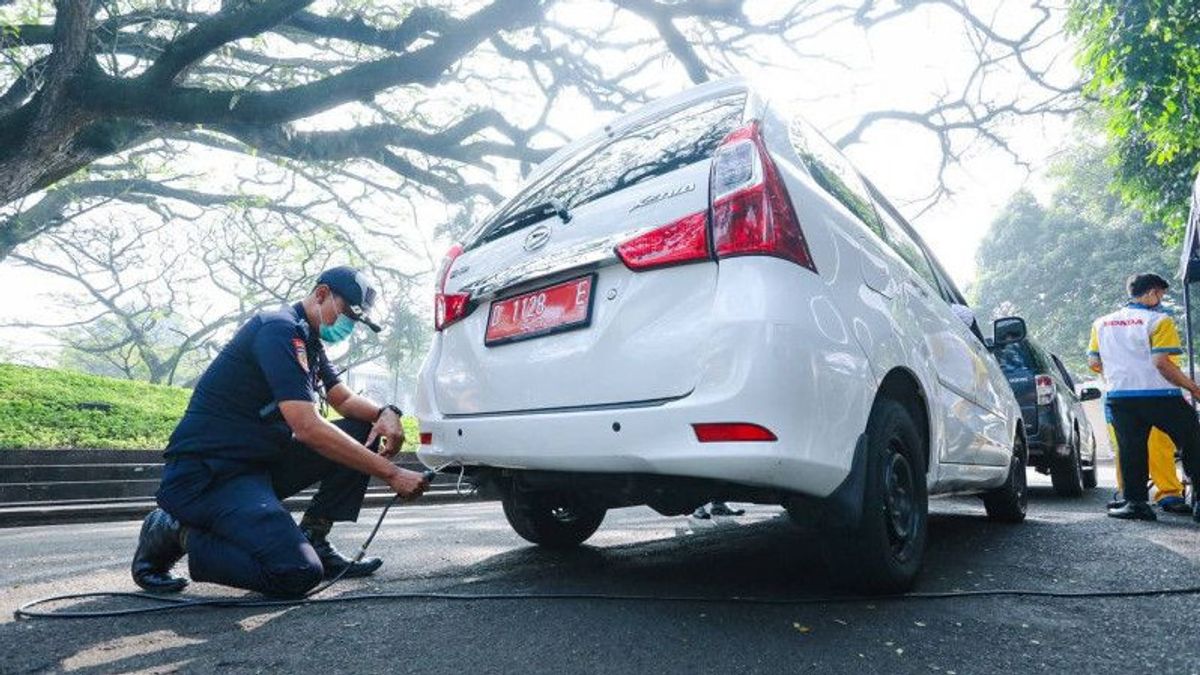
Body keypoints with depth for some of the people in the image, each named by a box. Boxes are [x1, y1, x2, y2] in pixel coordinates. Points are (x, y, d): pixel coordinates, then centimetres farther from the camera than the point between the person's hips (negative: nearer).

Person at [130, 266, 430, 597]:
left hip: (261, 461, 10)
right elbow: (307, 427, -27)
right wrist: (391, 473, -27)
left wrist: (385, 413, -7)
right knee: (299, 574, -25)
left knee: (364, 431, 0)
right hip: (207, 474, -10)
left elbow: (344, 399, 18)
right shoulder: (280, 329, -18)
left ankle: (313, 539, 3)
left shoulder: (309, 340, 14)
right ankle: (177, 534, -4)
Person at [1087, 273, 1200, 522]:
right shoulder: (1158, 320, -6)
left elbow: (1093, 363, 11)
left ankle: (1135, 502, 5)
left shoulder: (1102, 323, 11)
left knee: (1131, 451, 7)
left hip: (1119, 397, 5)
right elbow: (1162, 362, -15)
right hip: (1159, 396, -4)